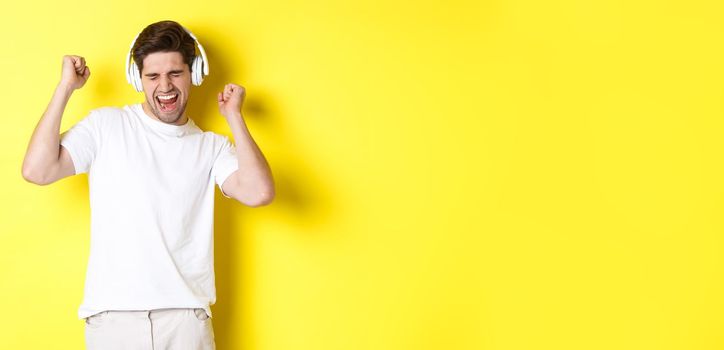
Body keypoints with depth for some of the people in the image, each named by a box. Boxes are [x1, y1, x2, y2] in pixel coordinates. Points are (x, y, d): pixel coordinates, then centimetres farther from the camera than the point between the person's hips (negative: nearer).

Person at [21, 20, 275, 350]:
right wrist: (65, 87, -3)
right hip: (112, 314, -1)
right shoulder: (106, 125, 4)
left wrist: (234, 116, -2)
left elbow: (259, 193, -10)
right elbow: (36, 170, -7)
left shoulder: (212, 147, 8)